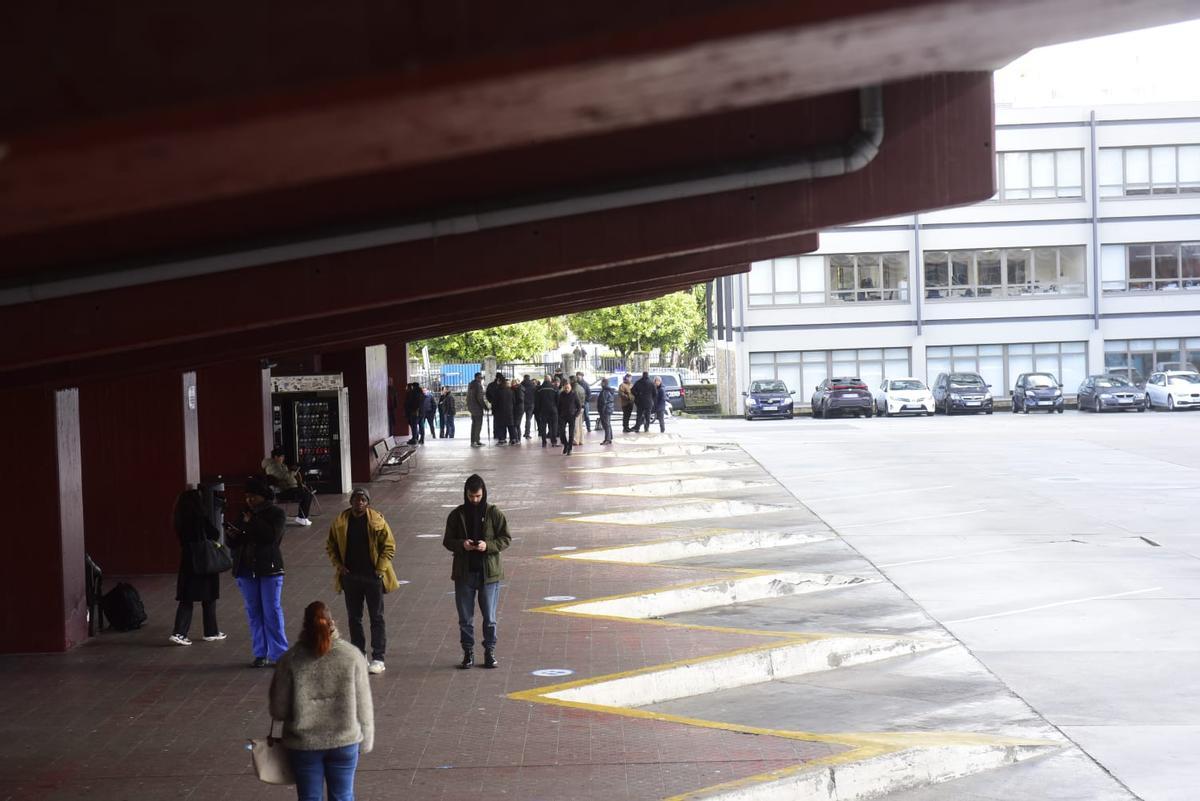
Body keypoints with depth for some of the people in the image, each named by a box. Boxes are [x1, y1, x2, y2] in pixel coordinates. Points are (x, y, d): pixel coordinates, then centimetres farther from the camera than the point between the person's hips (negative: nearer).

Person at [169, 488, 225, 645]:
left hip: (187, 562, 5)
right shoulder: (201, 519, -16)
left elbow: (182, 539, 11)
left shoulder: (181, 521, 1)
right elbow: (215, 535, -7)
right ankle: (211, 632, 19)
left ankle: (178, 632, -6)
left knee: (186, 599, 6)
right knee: (208, 599, 9)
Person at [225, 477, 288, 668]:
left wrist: (252, 523, -13)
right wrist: (230, 535, -6)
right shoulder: (244, 514, 14)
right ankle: (260, 654, 10)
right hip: (246, 569, 5)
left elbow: (272, 536, -17)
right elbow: (232, 544, 16)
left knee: (272, 612, -6)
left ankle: (278, 654, -3)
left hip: (269, 568, -5)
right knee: (253, 612, 6)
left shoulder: (276, 513, 0)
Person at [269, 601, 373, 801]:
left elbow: (278, 709, -7)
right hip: (345, 741, 1)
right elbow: (363, 704, -3)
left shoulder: (291, 659, -10)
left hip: (303, 744, 0)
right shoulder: (351, 656, -8)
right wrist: (366, 741, 8)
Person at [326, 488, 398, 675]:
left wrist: (380, 569, -11)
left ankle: (378, 659, 4)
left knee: (376, 618, 1)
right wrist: (339, 565, -2)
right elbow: (330, 546, 11)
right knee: (354, 618, 9)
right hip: (350, 576, 3)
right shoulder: (340, 522, 2)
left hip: (372, 576, -3)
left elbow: (389, 546, -4)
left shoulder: (377, 521, -7)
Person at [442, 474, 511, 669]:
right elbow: (447, 541, 6)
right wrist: (461, 544, -16)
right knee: (465, 618, 6)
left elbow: (506, 539, -1)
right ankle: (468, 652, 17)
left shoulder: (494, 514, -2)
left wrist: (488, 545, -18)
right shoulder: (457, 515, 2)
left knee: (490, 617, 5)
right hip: (464, 573, 1)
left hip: (488, 572, -1)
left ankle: (490, 651, 17)